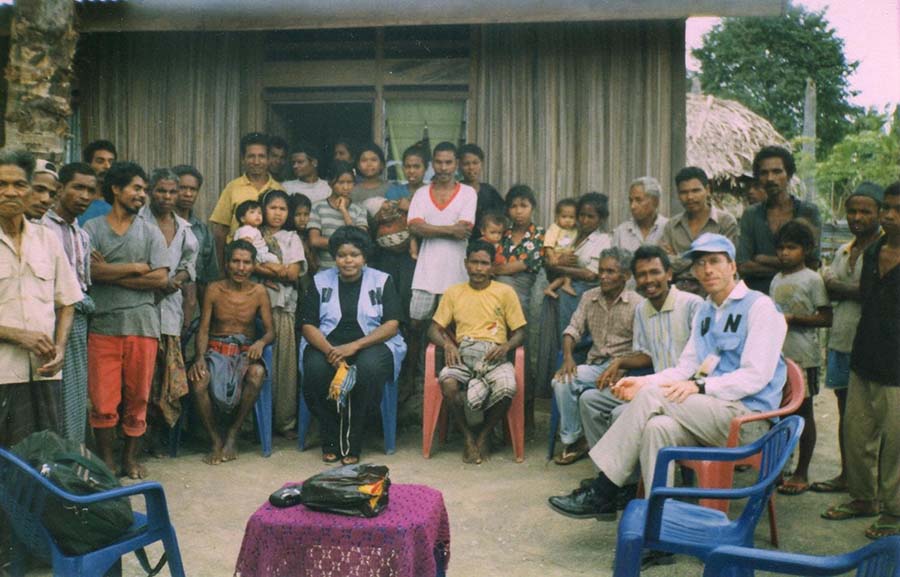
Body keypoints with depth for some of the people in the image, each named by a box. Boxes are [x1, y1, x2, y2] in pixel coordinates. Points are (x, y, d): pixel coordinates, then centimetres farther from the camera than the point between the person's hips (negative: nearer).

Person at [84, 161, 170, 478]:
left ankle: (131, 458, 22)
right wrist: (136, 267, -5)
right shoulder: (92, 229, 6)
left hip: (142, 325, 1)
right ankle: (106, 461, 15)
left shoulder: (150, 232, 10)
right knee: (103, 401, -1)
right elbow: (92, 271, -10)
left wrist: (112, 273, -5)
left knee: (138, 398, 7)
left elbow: (161, 279, -2)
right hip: (102, 325, -1)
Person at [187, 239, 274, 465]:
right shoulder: (214, 289, 3)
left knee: (257, 373, -35)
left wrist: (261, 342, -22)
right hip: (216, 349, 0)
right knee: (198, 379, -33)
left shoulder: (259, 292, 3)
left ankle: (233, 433, -13)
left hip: (246, 350, 0)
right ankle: (216, 440, -12)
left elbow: (270, 331, 3)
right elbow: (203, 329, 0)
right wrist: (200, 357, -18)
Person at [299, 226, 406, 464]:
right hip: (327, 344, 1)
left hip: (372, 344, -1)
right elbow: (308, 325, 3)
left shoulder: (382, 281, 7)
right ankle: (331, 442, -13)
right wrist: (330, 351, -18)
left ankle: (352, 444, -18)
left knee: (369, 367, -35)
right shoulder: (320, 281, 11)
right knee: (316, 368, -32)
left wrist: (354, 346, -18)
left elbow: (392, 325, -3)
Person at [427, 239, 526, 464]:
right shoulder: (453, 293, 15)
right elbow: (434, 329, 12)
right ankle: (468, 436, -8)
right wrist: (447, 344, -9)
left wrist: (506, 346, -12)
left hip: (494, 354, -1)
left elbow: (520, 332, 9)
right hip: (463, 353, 1)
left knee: (507, 388, -33)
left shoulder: (505, 292, 10)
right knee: (448, 383, -33)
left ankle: (484, 435, -3)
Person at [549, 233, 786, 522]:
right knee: (658, 428, -27)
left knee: (653, 396, -23)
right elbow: (685, 368, 15)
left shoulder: (759, 307, -3)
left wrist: (699, 387, -23)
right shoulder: (704, 311, 21)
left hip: (749, 417, -6)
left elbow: (756, 376, -13)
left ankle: (601, 493, -19)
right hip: (713, 413, 6)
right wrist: (644, 381, -3)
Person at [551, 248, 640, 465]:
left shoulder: (636, 304, -4)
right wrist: (567, 357, -9)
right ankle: (572, 439, -5)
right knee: (561, 381, -22)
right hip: (596, 365, 5)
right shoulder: (589, 298, 13)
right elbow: (573, 329, 10)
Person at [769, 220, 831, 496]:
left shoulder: (812, 279, -7)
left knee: (803, 412, 3)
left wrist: (793, 319, -19)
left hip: (802, 356, -6)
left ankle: (802, 473, 12)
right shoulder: (776, 279, 13)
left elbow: (826, 318, -11)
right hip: (777, 354, 6)